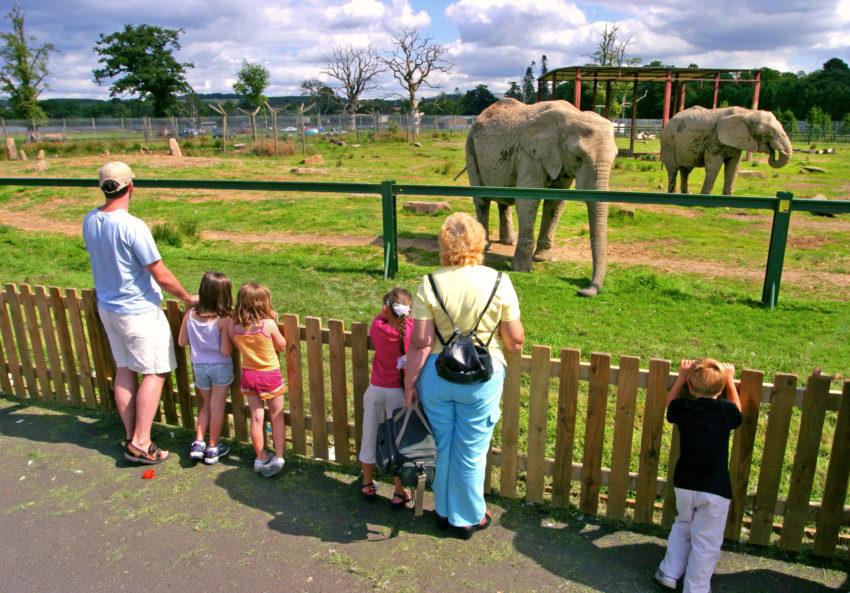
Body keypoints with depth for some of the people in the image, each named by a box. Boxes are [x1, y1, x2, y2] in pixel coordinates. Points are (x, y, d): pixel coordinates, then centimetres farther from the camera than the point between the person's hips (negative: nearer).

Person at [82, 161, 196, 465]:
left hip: (107, 307, 8)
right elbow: (161, 275, -20)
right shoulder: (133, 226, -24)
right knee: (154, 373, 4)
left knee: (124, 370, 15)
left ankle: (130, 438, 24)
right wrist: (188, 298, -5)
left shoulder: (89, 221, -1)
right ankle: (141, 443, 6)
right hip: (139, 311, -8)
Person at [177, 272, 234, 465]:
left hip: (198, 366, 4)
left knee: (206, 404, 23)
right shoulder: (224, 320, -21)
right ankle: (213, 448, 21)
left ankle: (198, 443, 17)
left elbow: (181, 342, 0)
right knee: (217, 406, 11)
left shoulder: (190, 314, -8)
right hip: (220, 367, -4)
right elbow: (225, 351, -21)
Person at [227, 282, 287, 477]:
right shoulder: (268, 324, -21)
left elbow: (239, 348, 7)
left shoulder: (234, 327, -9)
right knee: (277, 417, 11)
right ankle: (278, 457, 11)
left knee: (256, 417, 13)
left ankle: (261, 458, 23)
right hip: (270, 375, -4)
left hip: (248, 375, 4)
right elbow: (282, 345, -6)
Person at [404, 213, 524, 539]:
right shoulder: (498, 282, -11)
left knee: (441, 445, 19)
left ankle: (444, 511, 38)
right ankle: (468, 518, 32)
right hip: (481, 378, -1)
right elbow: (515, 341, -7)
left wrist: (409, 383, 0)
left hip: (436, 375, 1)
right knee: (471, 451, 14)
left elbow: (420, 343, -10)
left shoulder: (429, 285, -10)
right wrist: (515, 341, 16)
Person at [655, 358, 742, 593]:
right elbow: (737, 411, 15)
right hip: (715, 490, -2)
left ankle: (669, 572, 31)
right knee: (706, 543, 9)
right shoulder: (725, 410, -10)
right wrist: (730, 381, 20)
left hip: (684, 485, 3)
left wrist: (681, 376, 20)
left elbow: (670, 403, 19)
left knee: (682, 527, 25)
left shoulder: (683, 408, -6)